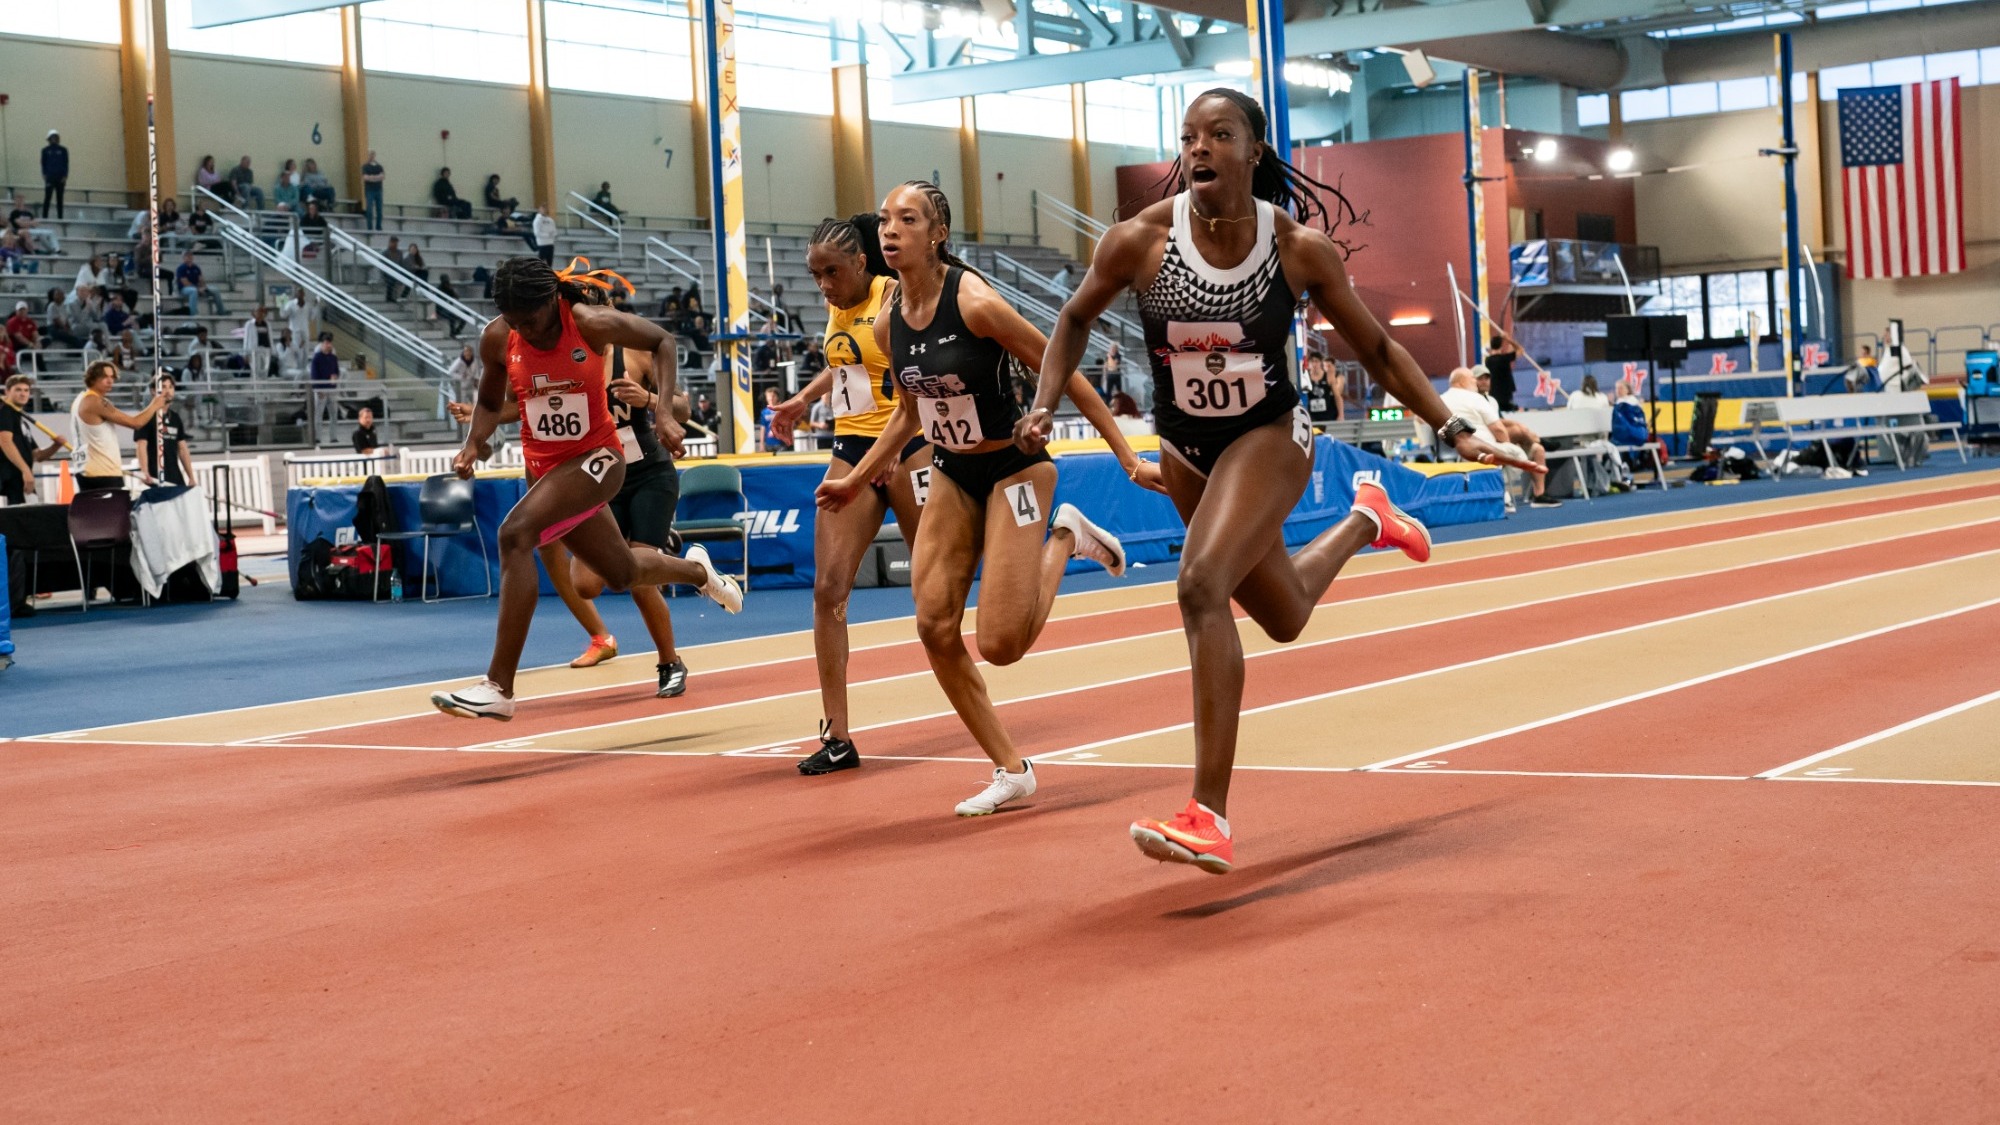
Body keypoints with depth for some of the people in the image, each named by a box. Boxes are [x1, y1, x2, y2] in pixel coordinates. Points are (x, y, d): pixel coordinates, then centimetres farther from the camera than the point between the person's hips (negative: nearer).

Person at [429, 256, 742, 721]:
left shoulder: (591, 325, -18)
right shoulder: (497, 338, -8)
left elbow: (662, 341, -2)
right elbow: (490, 401, 10)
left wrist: (665, 412, -13)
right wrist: (474, 443, -10)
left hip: (596, 459, -5)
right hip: (545, 467, 6)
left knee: (516, 533, -29)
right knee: (622, 572, 20)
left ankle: (499, 687, -29)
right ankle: (697, 569, 57)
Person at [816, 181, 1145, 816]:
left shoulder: (975, 302, -23)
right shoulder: (888, 327, -3)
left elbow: (1065, 376, -16)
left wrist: (1128, 460, -15)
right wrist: (858, 481, 18)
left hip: (1015, 469, -6)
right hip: (953, 476, 6)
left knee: (1001, 645, -12)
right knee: (935, 627, -5)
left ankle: (1066, 539, 16)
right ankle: (1011, 770, 9)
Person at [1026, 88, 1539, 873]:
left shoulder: (1301, 249, -16)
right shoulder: (1139, 241, -15)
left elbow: (1376, 349, -3)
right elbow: (1076, 319, 5)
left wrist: (1454, 430, -7)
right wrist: (1045, 405, -9)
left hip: (1269, 441, -4)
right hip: (1186, 452, 4)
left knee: (1201, 587, -28)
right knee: (1283, 617, 20)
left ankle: (1210, 816, -26)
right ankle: (1363, 521, 55)